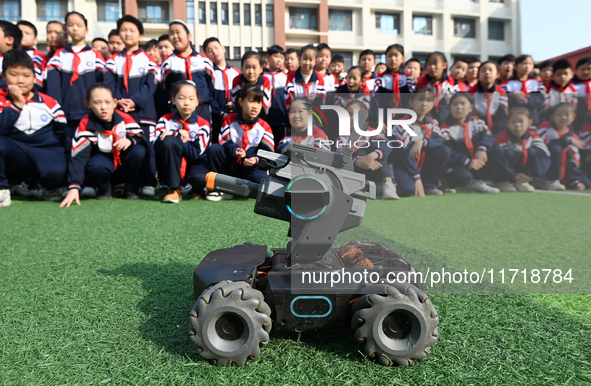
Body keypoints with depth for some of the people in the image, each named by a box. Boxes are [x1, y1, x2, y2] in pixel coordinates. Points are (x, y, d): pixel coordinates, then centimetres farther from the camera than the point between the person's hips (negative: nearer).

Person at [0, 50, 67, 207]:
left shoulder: (48, 102, 5)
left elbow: (62, 130, 15)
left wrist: (62, 153, 6)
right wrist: (17, 104, -17)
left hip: (47, 150, 0)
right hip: (14, 155, 0)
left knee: (57, 171, -34)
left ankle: (51, 187, 8)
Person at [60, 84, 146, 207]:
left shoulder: (125, 119, -15)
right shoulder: (86, 125, -21)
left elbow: (142, 137, -8)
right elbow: (78, 157, -27)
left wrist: (130, 140, -33)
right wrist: (74, 187, -38)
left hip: (123, 162, 3)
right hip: (102, 160, -3)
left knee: (139, 151, -28)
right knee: (97, 166, -37)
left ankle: (129, 188, -4)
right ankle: (104, 190, -2)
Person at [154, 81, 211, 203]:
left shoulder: (202, 124, -3)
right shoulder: (165, 120, 3)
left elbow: (197, 153, -14)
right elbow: (156, 145, -12)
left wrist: (174, 137, -18)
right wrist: (177, 135, -22)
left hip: (194, 163, -1)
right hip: (171, 167, 1)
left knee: (200, 178, -37)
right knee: (168, 141, -30)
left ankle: (198, 190, 7)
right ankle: (174, 189, -19)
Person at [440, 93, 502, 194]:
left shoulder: (476, 121, 7)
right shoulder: (446, 129, -9)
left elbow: (487, 135, -3)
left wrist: (481, 148, -26)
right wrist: (468, 162, -25)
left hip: (477, 162, 6)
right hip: (457, 165, -5)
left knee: (496, 149, -10)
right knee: (463, 176, -37)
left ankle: (479, 182, -10)